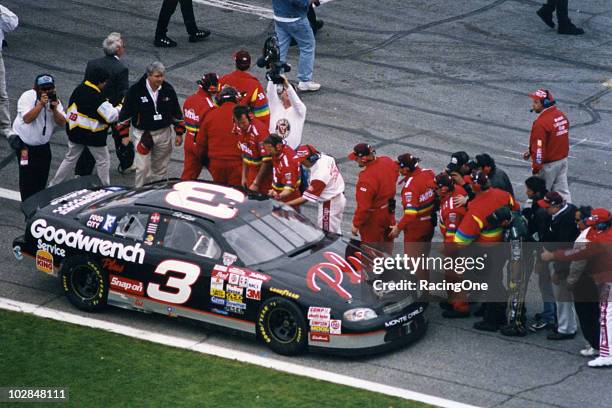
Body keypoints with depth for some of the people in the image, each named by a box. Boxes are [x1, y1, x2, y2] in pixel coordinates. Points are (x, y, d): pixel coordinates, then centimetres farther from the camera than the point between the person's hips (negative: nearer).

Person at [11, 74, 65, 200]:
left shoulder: (54, 100, -2)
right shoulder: (27, 97, -17)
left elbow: (62, 122, -8)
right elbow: (27, 119, -29)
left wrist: (54, 109, -25)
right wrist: (41, 104, -33)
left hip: (43, 144, 5)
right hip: (25, 144, -5)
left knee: (42, 176, 9)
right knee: (27, 176, -4)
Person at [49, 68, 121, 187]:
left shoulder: (78, 89, 0)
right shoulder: (97, 98, -23)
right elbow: (111, 116, -21)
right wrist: (120, 108, -5)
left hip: (74, 131, 7)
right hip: (93, 135, -7)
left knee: (70, 158, 19)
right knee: (103, 161, 10)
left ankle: (53, 185, 22)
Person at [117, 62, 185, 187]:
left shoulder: (168, 89, -4)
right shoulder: (135, 90, -14)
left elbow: (177, 113, 8)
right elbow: (125, 114, -6)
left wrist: (179, 133, 10)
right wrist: (124, 135, -5)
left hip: (163, 134, 3)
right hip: (142, 133, -3)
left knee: (160, 168, 14)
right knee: (143, 168, -8)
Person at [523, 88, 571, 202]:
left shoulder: (541, 123, -25)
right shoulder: (561, 115, 4)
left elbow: (539, 148, -24)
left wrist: (536, 169, -17)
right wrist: (531, 152, 16)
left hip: (548, 164, -8)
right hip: (563, 160, 8)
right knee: (562, 191, 13)